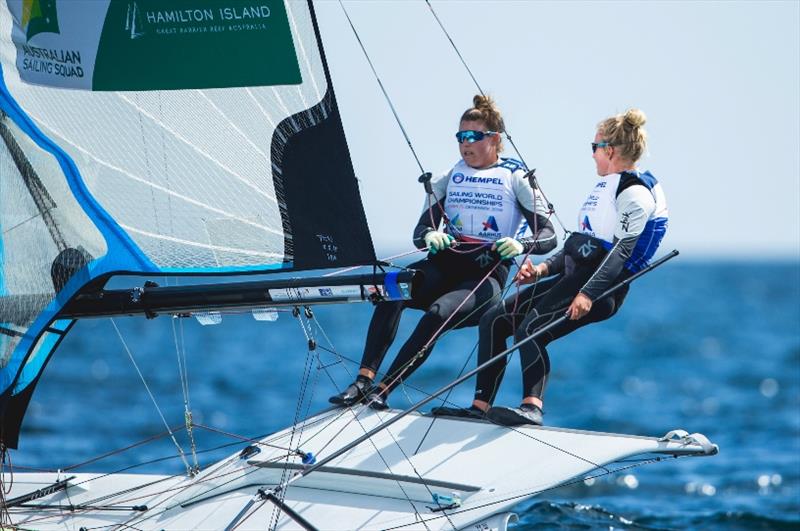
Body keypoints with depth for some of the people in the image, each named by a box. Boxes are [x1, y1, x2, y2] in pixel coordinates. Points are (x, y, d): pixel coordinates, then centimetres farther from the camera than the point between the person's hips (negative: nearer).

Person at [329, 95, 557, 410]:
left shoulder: (516, 179, 5)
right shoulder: (448, 179, 17)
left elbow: (549, 236, -2)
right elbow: (420, 233, 12)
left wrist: (521, 246, -24)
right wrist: (430, 236, -14)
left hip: (486, 276, -3)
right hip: (445, 266, 4)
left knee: (439, 313, -35)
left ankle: (382, 389, -35)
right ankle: (363, 380, -37)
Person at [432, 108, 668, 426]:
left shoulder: (635, 192, -8)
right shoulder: (605, 185, 24)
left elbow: (623, 249, -20)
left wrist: (588, 294, -28)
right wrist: (543, 269, 14)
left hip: (601, 286, -10)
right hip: (572, 278, 10)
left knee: (530, 329, -31)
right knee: (493, 320, 2)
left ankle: (532, 407, -35)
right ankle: (481, 406, 1)